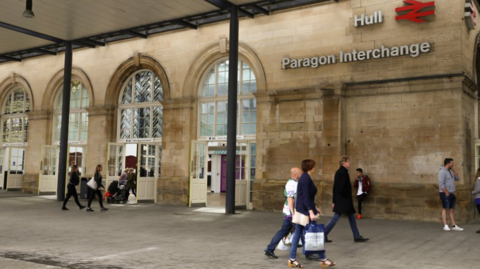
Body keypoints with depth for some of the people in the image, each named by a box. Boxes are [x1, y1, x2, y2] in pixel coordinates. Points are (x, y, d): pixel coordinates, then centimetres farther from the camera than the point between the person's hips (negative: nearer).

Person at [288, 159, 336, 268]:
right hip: (305, 211, -10)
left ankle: (292, 259, 13)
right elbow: (306, 197, -22)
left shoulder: (304, 178, 14)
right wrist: (311, 212, -25)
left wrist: (314, 207, 26)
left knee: (298, 234, 9)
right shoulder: (306, 179, -17)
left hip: (301, 210, 10)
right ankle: (323, 259, 8)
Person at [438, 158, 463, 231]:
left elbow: (457, 178, 11)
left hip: (452, 194, 8)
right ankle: (445, 226, -5)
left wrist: (453, 169, 5)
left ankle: (454, 226, 9)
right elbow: (441, 184, -18)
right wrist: (447, 193, -19)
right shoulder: (442, 171, -11)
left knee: (452, 210, 7)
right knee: (445, 209, -6)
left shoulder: (450, 171, 16)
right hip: (445, 193, -8)